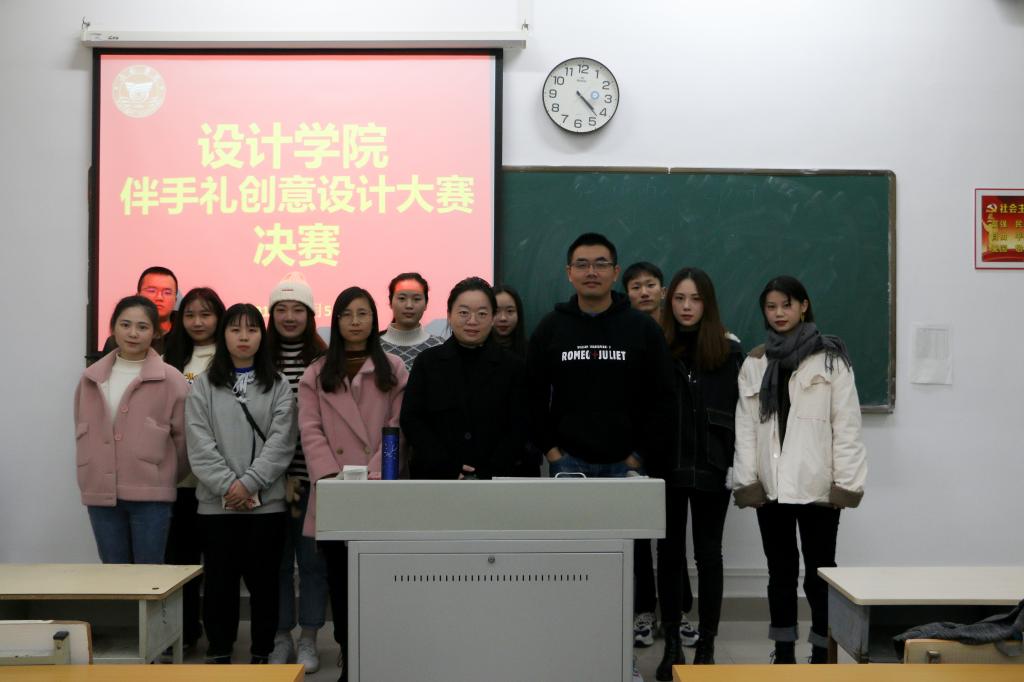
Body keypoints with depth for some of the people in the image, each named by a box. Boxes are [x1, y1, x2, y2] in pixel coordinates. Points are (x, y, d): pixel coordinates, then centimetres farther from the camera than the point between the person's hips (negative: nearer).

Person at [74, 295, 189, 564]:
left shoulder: (170, 379, -5)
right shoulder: (91, 379, 9)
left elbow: (183, 436, 0)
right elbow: (82, 433, 17)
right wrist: (89, 477, 15)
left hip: (150, 494, -4)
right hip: (100, 493, 4)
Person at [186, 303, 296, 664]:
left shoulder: (278, 386, 6)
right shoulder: (203, 386, 7)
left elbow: (281, 442, -4)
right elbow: (199, 445, -2)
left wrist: (248, 483, -14)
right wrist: (227, 485, -13)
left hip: (266, 502, 0)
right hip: (216, 502, 0)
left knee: (263, 580, 6)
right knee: (220, 580, 6)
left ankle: (262, 655, 18)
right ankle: (218, 654, 19)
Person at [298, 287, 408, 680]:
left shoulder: (393, 370, 7)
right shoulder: (316, 374, 10)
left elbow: (400, 426, 0)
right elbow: (310, 431, 1)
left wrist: (374, 474, -13)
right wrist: (331, 477, -12)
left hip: (380, 490, -1)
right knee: (340, 574, 6)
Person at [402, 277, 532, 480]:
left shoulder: (513, 366, 3)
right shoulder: (428, 362, 4)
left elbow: (519, 429, -2)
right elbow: (411, 420, -1)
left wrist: (487, 473, -15)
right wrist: (449, 470, -12)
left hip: (498, 479, 0)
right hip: (436, 478, 0)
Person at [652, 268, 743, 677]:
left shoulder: (728, 351, 2)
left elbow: (740, 412, 1)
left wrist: (738, 464, -5)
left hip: (711, 469, -1)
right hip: (667, 468, 1)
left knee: (708, 555, 6)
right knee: (669, 554, 8)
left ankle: (706, 647, 15)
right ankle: (671, 645, 19)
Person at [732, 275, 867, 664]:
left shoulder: (829, 358, -1)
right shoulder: (754, 363, 10)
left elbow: (846, 424, -5)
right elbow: (746, 426, 5)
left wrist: (845, 482, -10)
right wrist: (746, 480, -3)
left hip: (817, 484, -3)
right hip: (771, 485, 4)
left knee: (819, 572, 3)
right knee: (780, 571, 11)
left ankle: (822, 656, 12)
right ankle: (783, 655, 21)